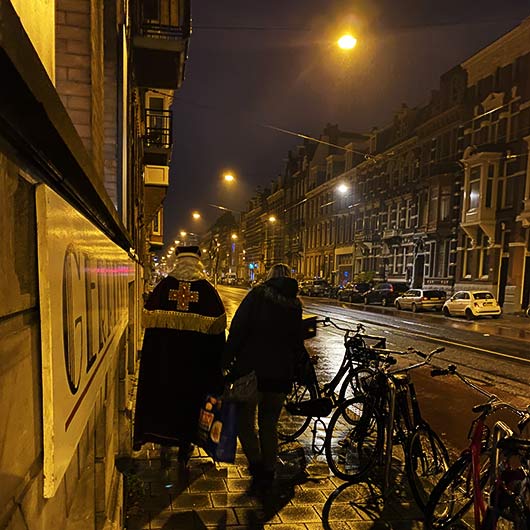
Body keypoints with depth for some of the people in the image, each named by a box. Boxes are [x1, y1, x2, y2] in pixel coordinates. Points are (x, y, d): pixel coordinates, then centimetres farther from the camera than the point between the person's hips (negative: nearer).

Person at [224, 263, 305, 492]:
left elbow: (238, 328, -13)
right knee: (269, 424, 16)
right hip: (281, 374, 4)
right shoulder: (295, 304, 6)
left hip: (251, 370, -4)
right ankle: (268, 473, 24)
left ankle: (257, 465, 0)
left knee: (244, 419, 11)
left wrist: (227, 359, -7)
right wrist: (292, 372, 19)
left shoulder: (257, 294, -6)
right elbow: (298, 342, 11)